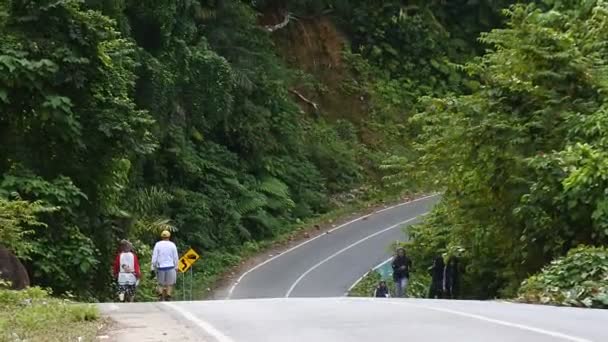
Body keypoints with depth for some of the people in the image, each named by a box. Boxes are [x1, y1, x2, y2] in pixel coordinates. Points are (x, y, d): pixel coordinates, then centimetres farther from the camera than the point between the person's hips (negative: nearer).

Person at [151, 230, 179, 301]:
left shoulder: (158, 244, 1)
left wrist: (153, 268, 3)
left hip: (160, 267, 0)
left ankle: (160, 294, -6)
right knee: (170, 284, 7)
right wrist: (176, 268, 12)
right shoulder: (172, 245, 2)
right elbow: (176, 258, 4)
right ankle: (168, 297, -1)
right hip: (170, 267, 0)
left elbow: (154, 257, -1)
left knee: (160, 283, 13)